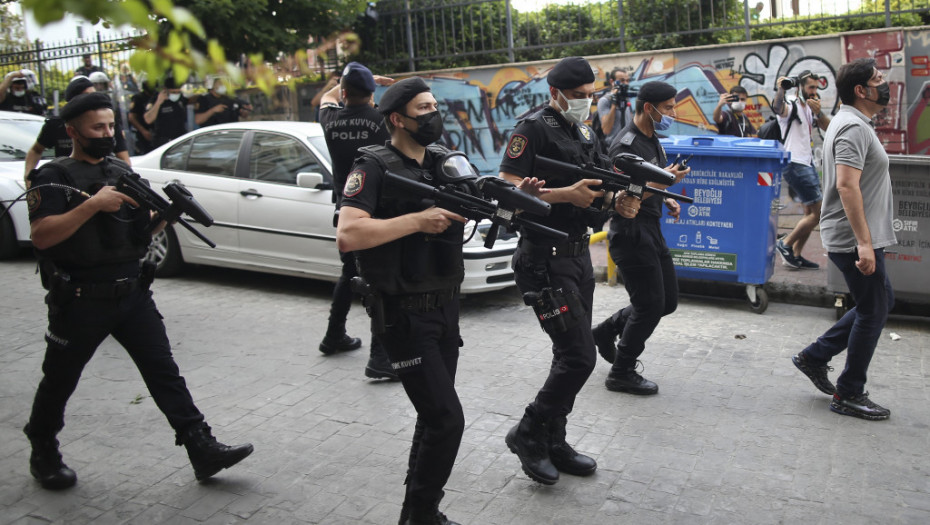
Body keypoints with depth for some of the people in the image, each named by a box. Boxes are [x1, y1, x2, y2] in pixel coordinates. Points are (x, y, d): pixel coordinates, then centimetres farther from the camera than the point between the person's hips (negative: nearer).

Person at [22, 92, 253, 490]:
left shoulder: (123, 171, 12)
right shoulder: (54, 177, -6)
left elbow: (143, 230, 13)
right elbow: (40, 236, -18)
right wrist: (93, 204, -25)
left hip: (133, 295, 5)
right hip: (80, 302, -4)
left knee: (165, 372, 0)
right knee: (59, 382, 12)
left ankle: (203, 450, 0)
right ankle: (43, 454, 35)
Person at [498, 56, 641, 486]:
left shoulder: (586, 134, 15)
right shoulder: (532, 130, -11)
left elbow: (594, 189, 20)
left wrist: (619, 202, -2)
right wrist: (567, 194, -24)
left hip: (578, 256, 9)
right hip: (546, 260, -9)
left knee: (571, 357, 13)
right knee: (578, 357, -10)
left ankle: (553, 443, 26)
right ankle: (528, 434, 8)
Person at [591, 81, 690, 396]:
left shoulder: (652, 140, 13)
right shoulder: (626, 145, -18)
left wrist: (666, 200, 9)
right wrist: (662, 182, -22)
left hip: (651, 230, 10)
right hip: (631, 232, -10)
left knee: (667, 301, 13)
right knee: (650, 305, -3)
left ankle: (606, 331, 28)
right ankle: (622, 374, 13)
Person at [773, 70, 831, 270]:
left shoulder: (810, 109, 18)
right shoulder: (791, 107, -8)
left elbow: (828, 128, 7)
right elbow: (777, 106, -33)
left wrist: (818, 112, -9)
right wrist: (781, 89, -47)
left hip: (808, 164, 10)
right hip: (795, 165, -10)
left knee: (810, 213, 10)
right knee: (818, 212, -10)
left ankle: (795, 255, 14)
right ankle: (785, 244, 1)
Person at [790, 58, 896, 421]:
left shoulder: (852, 124, 16)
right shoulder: (854, 128, -17)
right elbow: (847, 185, -28)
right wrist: (863, 242, -30)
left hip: (857, 238, 10)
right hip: (855, 240, -10)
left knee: (880, 303, 19)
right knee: (872, 313, 0)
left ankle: (815, 356, 21)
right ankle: (848, 395, 12)